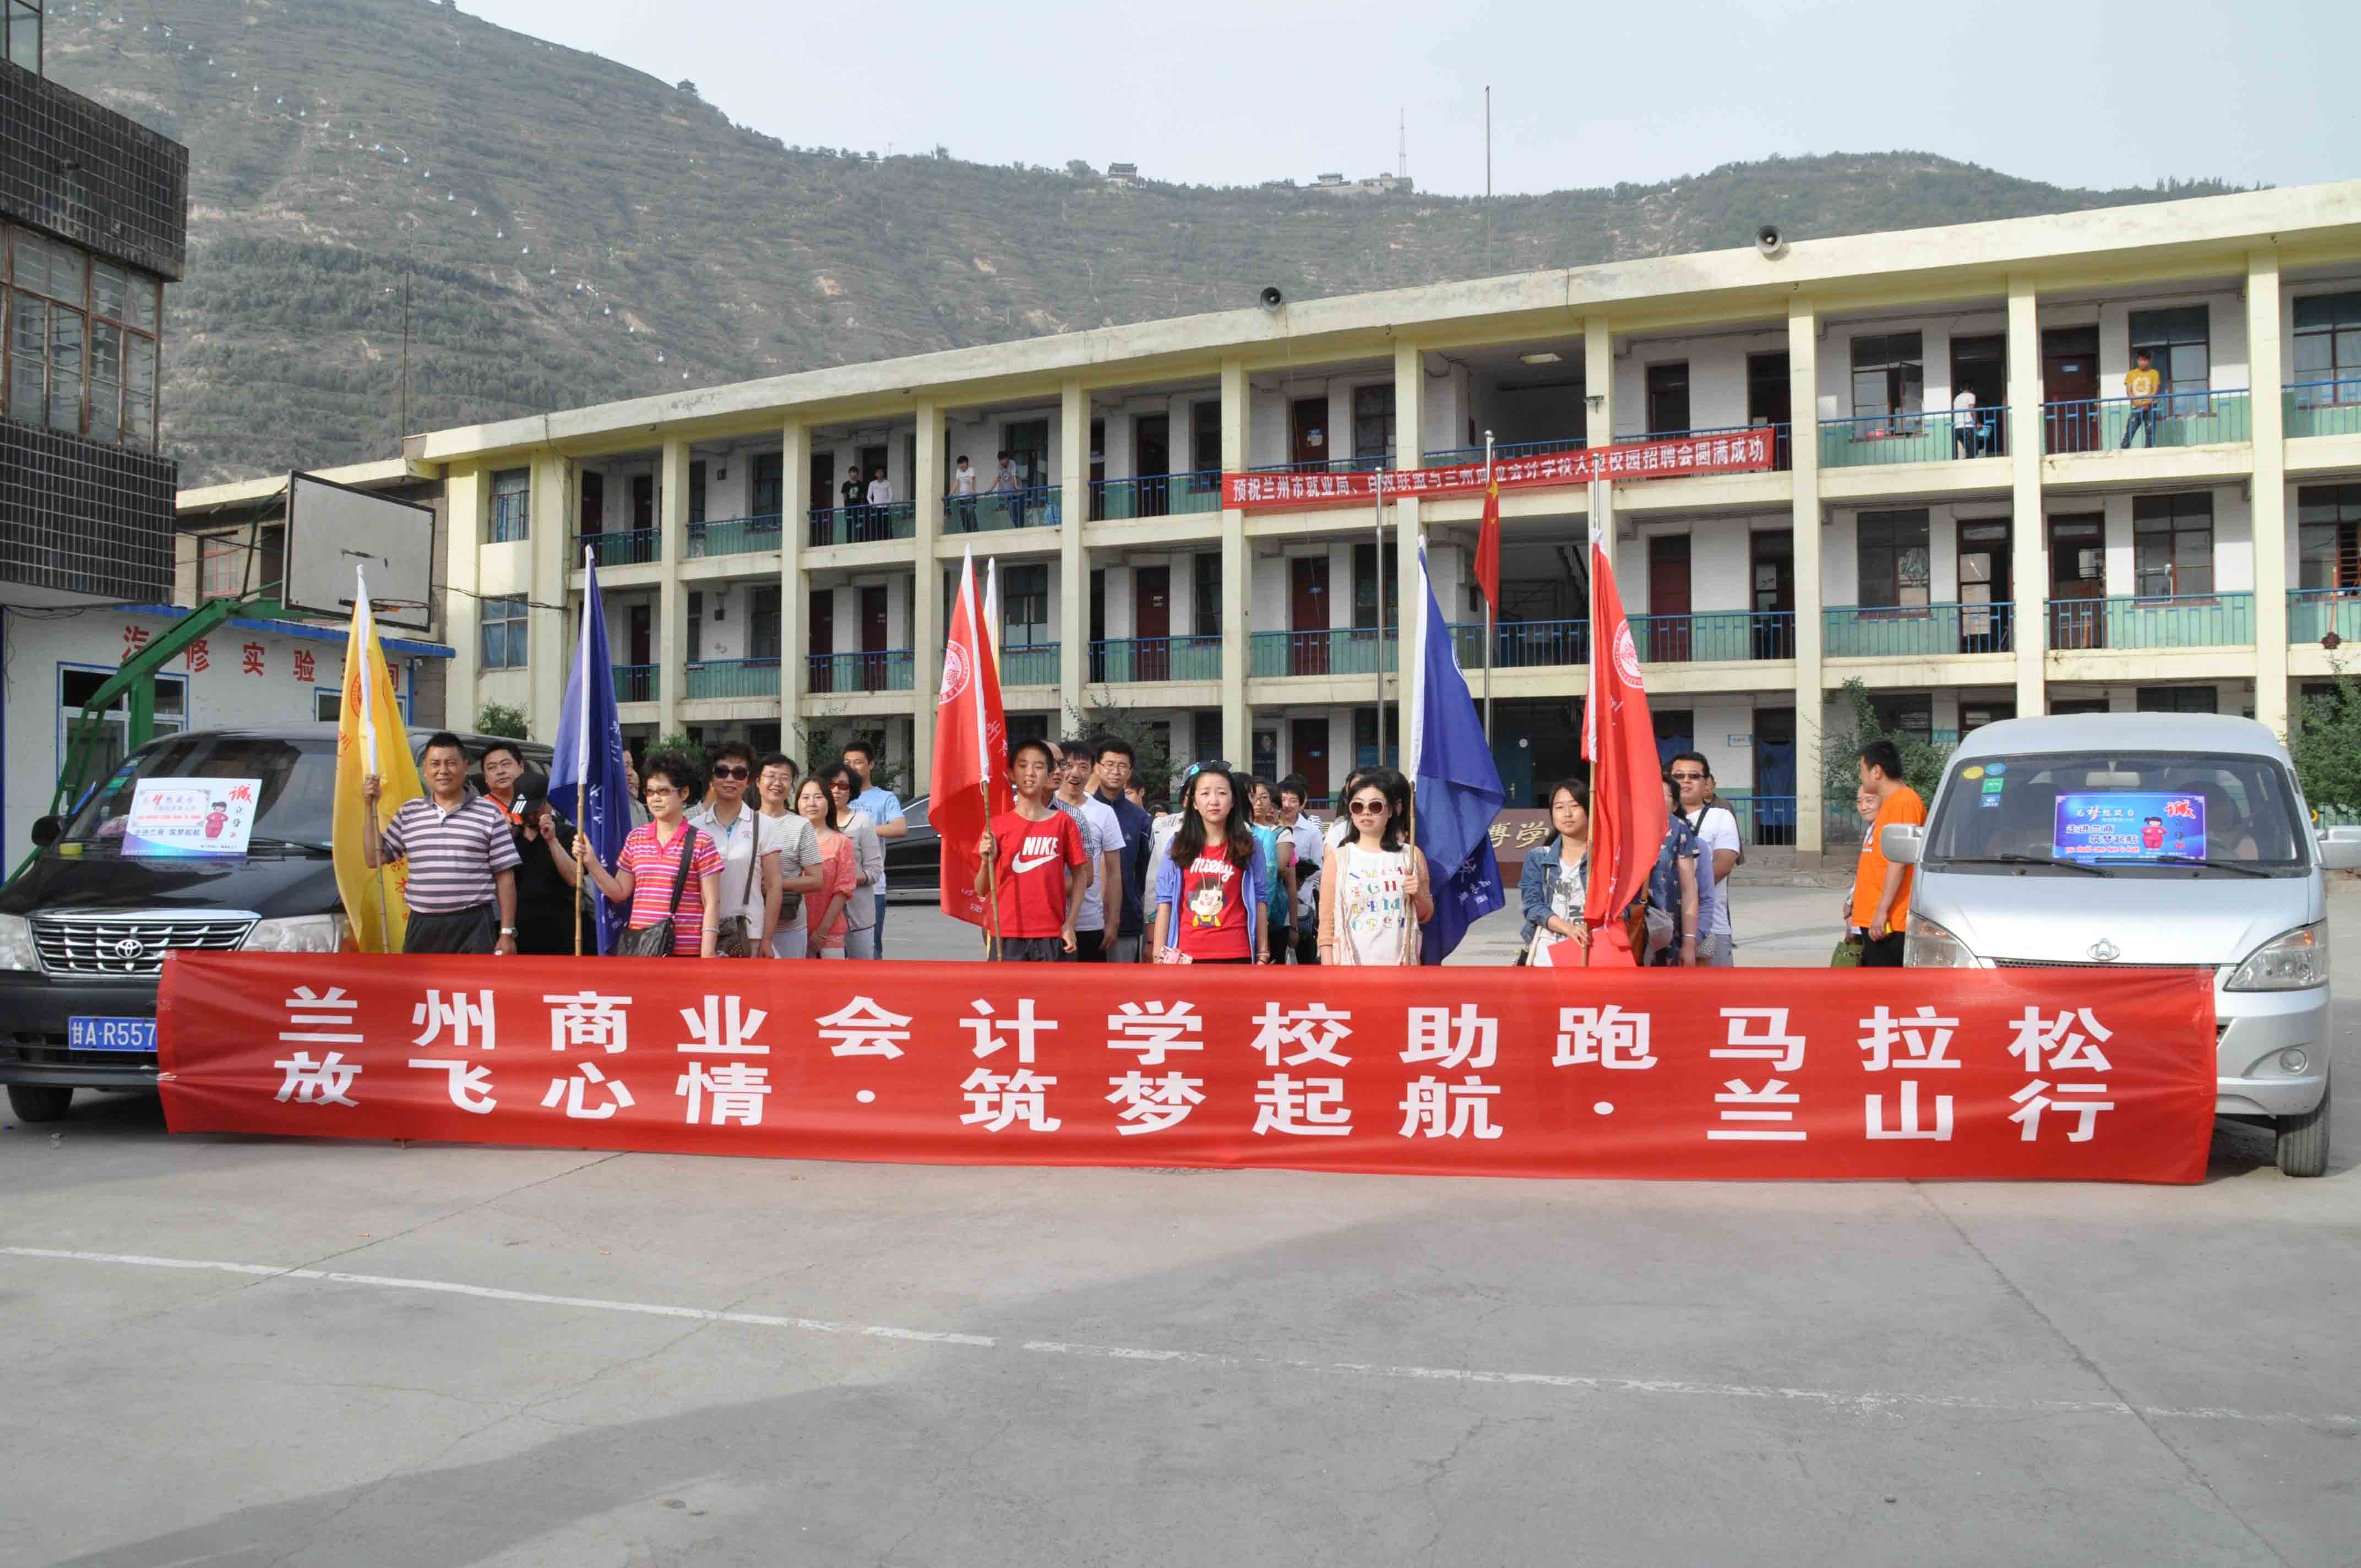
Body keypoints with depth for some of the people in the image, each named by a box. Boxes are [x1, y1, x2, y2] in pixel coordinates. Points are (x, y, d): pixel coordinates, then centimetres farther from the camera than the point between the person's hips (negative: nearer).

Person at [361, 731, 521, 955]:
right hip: (422, 927, 4)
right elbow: (374, 859, 11)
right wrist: (371, 808, 4)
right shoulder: (408, 813, 12)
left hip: (474, 927, -3)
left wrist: (507, 933, -5)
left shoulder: (489, 814, 2)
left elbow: (505, 877, 0)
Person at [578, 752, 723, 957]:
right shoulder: (635, 838, 11)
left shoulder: (701, 842, -3)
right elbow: (620, 892, 13)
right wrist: (590, 861, 1)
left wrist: (707, 954, -8)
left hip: (685, 950, -4)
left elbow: (711, 903, -3)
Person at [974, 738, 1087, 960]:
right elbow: (982, 891, 2)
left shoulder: (1063, 823, 3)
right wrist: (986, 861, -17)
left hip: (1051, 934, 0)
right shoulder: (998, 824, 2)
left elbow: (1079, 876, 7)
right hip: (1008, 935, 0)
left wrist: (1070, 925, -2)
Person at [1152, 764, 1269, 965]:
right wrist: (1160, 955, -1)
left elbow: (1260, 899, 6)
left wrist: (1262, 954, 2)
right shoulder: (1178, 845, 5)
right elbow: (1165, 901, 4)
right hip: (1186, 955, 0)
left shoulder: (1249, 846, 4)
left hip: (1235, 955, 0)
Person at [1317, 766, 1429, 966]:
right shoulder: (1338, 859, 1)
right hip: (1351, 965, -2)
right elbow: (1327, 923, 2)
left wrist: (1419, 895, -7)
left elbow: (1425, 916, 15)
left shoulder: (1411, 855, 6)